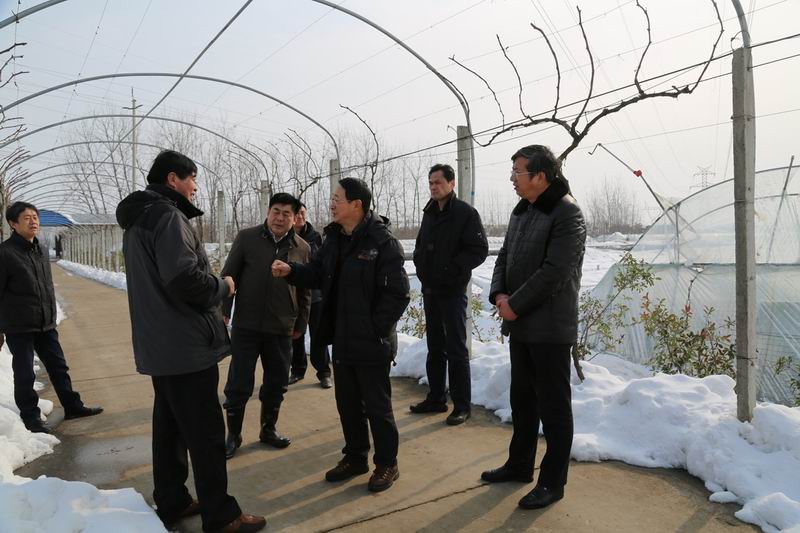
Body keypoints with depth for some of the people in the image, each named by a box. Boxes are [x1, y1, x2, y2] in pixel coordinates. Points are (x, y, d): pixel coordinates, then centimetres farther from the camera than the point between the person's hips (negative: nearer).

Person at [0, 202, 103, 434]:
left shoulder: (41, 250, 10)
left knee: (59, 367, 14)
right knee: (24, 374, 5)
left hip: (46, 325, 7)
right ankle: (30, 417, 18)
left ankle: (72, 406, 25)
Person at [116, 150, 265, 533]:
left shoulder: (136, 220, 16)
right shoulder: (168, 216, -17)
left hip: (159, 346, 10)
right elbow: (185, 279, -29)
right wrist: (223, 287, -10)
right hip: (187, 346, -10)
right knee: (206, 433, -2)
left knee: (169, 425, 18)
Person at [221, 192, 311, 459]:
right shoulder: (246, 238, -4)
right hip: (246, 326, -2)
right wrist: (224, 312, -5)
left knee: (276, 383, 12)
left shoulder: (302, 248, 2)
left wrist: (300, 324, 10)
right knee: (239, 384, 4)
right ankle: (233, 434, 23)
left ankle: (268, 429, 32)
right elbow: (229, 276, 0)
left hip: (282, 329, 2)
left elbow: (304, 291, 8)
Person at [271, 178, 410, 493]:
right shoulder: (334, 239, 7)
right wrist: (291, 270, -3)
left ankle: (387, 464, 26)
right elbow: (317, 275, 14)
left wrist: (375, 328, -17)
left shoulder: (383, 243, -16)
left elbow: (398, 294, -18)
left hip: (371, 343, -7)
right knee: (347, 403, 19)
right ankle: (355, 457, 37)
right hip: (342, 340, 7)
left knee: (377, 406, 7)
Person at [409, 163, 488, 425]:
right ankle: (436, 399, 25)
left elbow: (479, 250, -14)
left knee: (456, 350, -1)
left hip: (453, 291, -7)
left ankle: (462, 405, 9)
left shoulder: (465, 213, -9)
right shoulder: (429, 213, 13)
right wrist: (421, 265, 4)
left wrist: (451, 268, -17)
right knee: (435, 348, 14)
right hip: (429, 290, 7)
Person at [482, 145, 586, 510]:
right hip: (519, 324, 9)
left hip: (550, 328, -9)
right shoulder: (521, 211, 13)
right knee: (522, 397, 19)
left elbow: (554, 272, -22)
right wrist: (499, 294, -4)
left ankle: (552, 482, 16)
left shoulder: (567, 214, -15)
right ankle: (520, 464, 35)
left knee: (553, 405, 3)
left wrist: (515, 305, -16)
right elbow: (505, 257, 14)